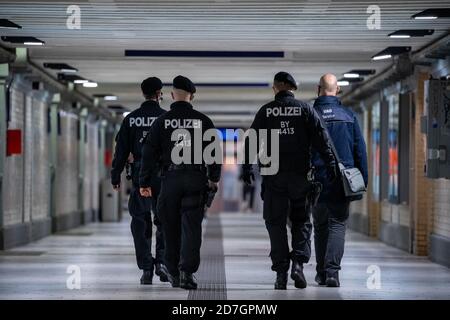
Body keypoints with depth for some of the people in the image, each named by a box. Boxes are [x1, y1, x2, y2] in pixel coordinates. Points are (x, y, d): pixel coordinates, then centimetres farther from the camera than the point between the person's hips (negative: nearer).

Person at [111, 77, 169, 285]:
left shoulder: (131, 119, 4)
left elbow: (121, 150, 3)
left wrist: (116, 176, 9)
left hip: (139, 175, 1)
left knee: (141, 222, 7)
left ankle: (146, 269, 4)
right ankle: (162, 261, -3)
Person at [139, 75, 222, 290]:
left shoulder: (162, 121, 2)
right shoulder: (203, 121, 3)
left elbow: (150, 153, 0)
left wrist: (145, 182, 5)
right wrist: (214, 178, 19)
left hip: (170, 179, 1)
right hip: (196, 180, 0)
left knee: (171, 228, 11)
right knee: (191, 227, -2)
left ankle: (173, 273, 17)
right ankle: (187, 271, -14)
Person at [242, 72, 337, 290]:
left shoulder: (265, 112, 5)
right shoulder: (305, 110, 3)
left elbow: (251, 140, 3)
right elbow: (321, 138, -5)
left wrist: (247, 168, 7)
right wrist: (330, 163, -6)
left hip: (273, 176, 0)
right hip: (300, 175, 0)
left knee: (276, 223, 5)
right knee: (301, 221, 11)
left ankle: (281, 273, 0)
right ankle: (298, 262, -9)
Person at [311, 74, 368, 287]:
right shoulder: (348, 116, 2)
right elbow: (360, 150, 3)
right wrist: (363, 181, 8)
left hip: (317, 181, 0)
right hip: (342, 181, 0)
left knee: (320, 227, 13)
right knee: (337, 225, 0)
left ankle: (322, 273, 16)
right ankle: (332, 271, -16)